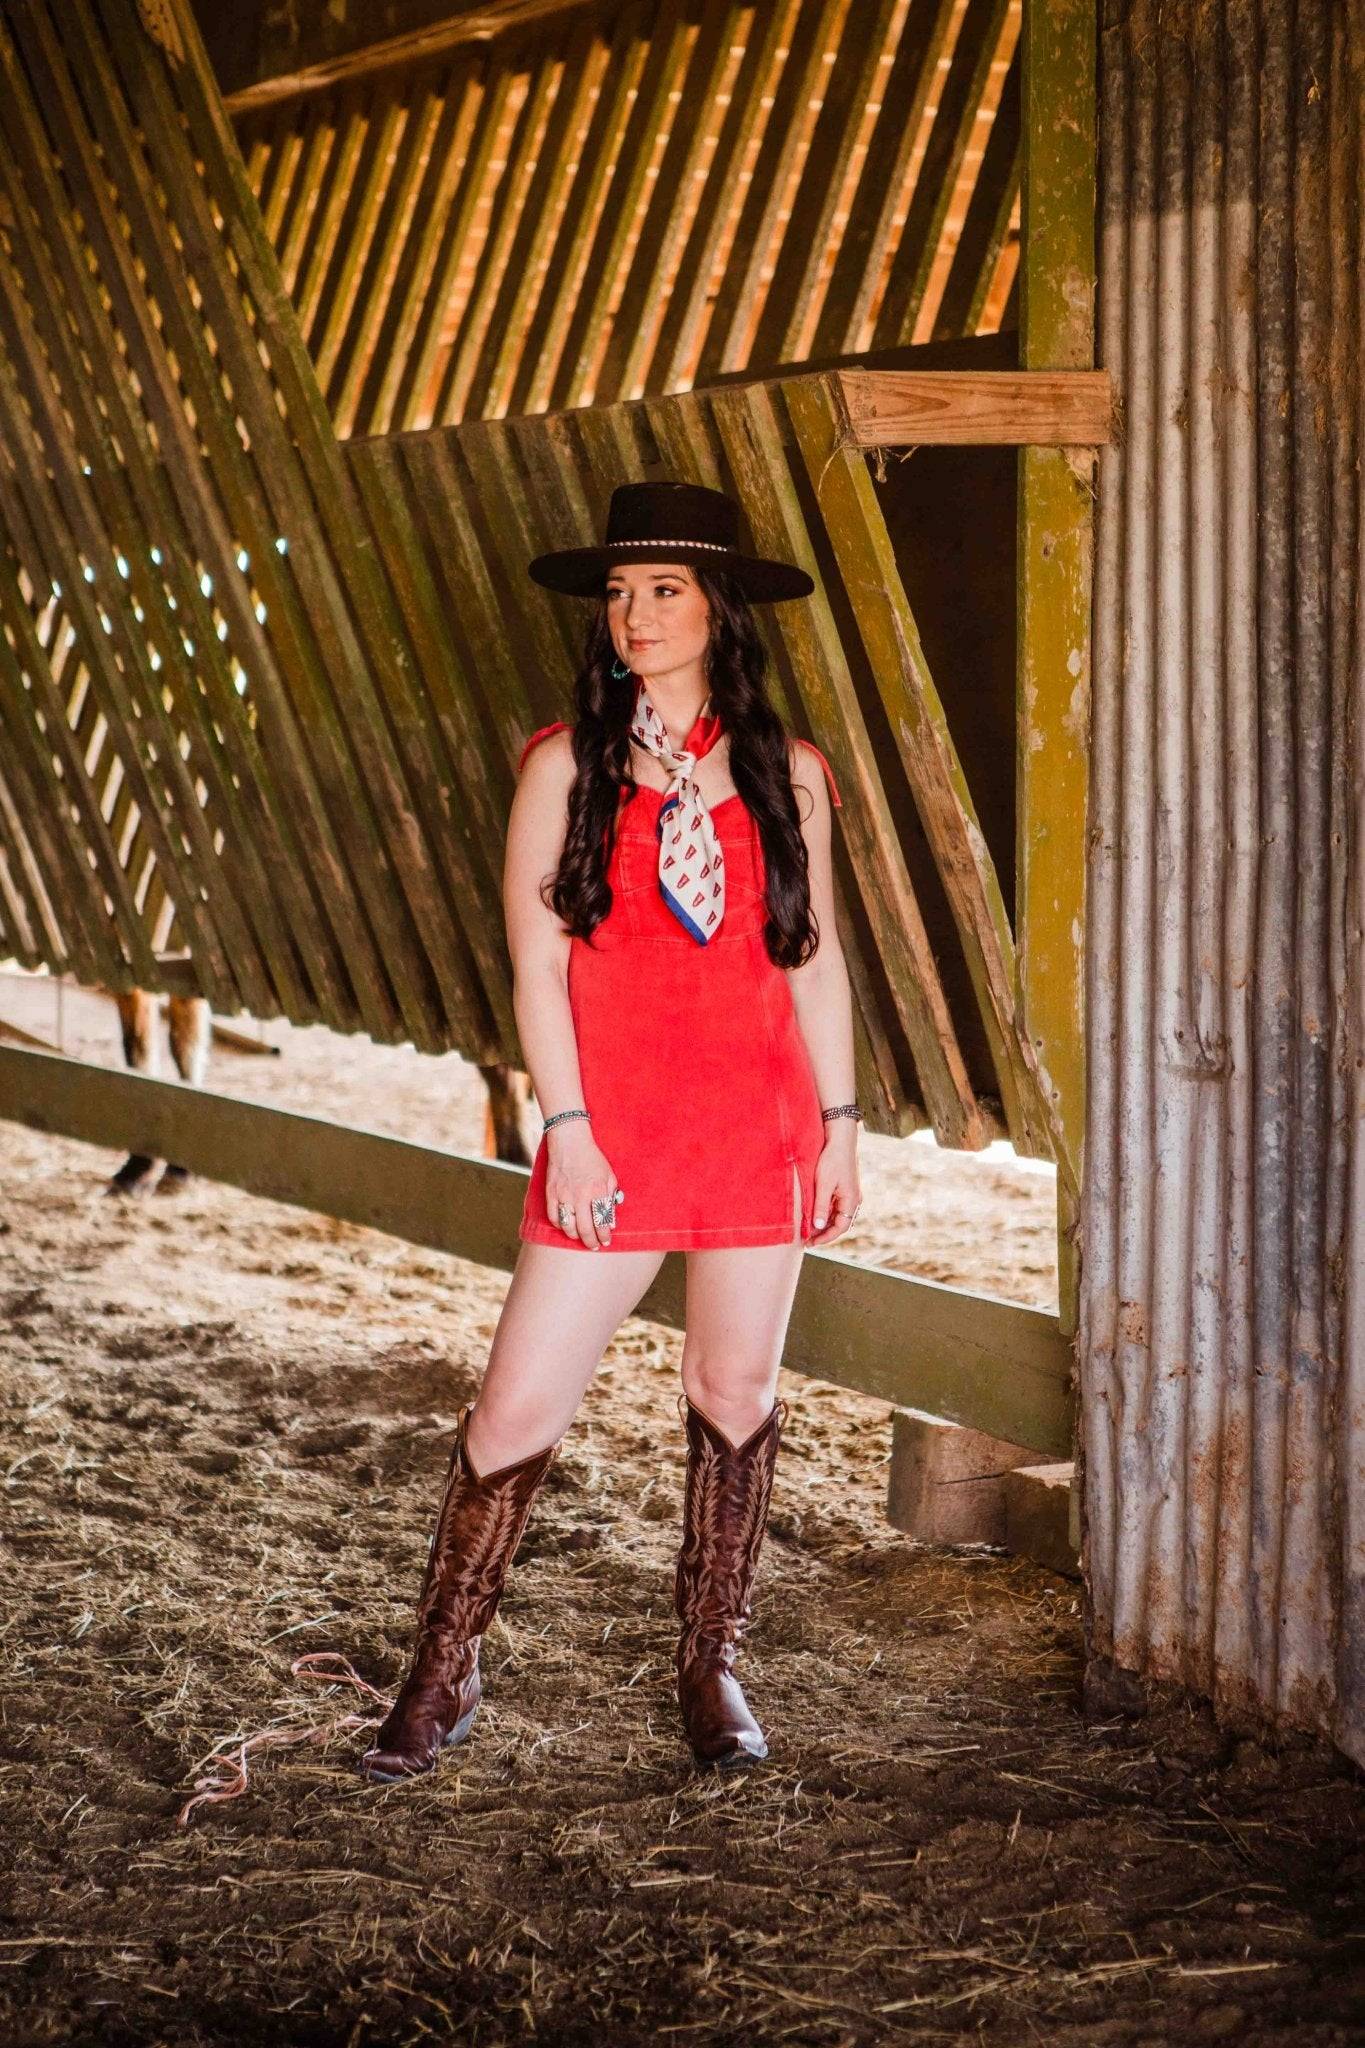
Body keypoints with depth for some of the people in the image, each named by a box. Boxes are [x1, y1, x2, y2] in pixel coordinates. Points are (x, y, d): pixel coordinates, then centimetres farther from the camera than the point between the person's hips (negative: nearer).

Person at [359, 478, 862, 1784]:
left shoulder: (785, 772, 7)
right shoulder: (565, 765, 1)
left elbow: (814, 955, 12)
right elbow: (536, 956, -2)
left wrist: (840, 1118, 8)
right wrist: (567, 1127, -10)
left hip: (760, 1121, 2)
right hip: (612, 1130, -2)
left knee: (736, 1392, 9)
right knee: (520, 1406, -4)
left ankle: (711, 1666, 25)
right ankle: (443, 1675, 11)